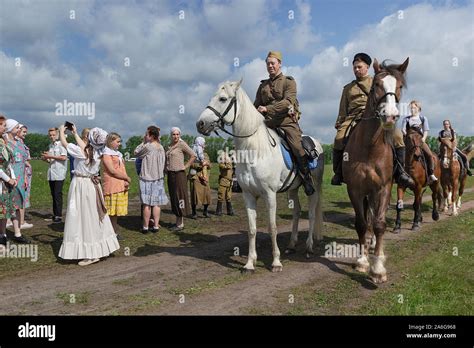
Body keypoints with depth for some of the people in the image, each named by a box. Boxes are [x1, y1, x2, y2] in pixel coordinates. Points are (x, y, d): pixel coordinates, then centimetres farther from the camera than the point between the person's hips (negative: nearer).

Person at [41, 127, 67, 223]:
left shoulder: (61, 144, -4)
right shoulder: (50, 146, 17)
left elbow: (64, 157, -16)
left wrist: (50, 156, -13)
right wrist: (45, 158, 3)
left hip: (59, 174, -7)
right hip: (51, 174, 7)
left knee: (58, 195, -8)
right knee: (53, 195, 8)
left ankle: (59, 215, -4)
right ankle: (55, 214, 15)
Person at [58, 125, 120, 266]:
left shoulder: (80, 152, -17)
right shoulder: (98, 152, -1)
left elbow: (64, 143, -2)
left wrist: (61, 131, 17)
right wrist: (75, 133, 29)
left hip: (81, 185, -6)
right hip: (93, 185, 6)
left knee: (83, 219, 0)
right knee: (95, 218, 15)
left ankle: (90, 255, 2)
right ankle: (99, 249, 24)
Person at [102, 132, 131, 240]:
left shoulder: (118, 154, 19)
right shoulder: (106, 154, -6)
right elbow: (113, 171, -15)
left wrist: (126, 181, -3)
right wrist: (127, 178, -10)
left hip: (121, 186, 8)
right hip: (112, 186, -8)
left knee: (116, 212, 11)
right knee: (110, 212, -5)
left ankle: (115, 232, 18)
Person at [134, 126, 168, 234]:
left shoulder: (148, 147, -15)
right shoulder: (161, 147, 6)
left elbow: (136, 153, -1)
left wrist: (143, 142, 2)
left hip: (147, 178, -6)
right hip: (159, 178, 6)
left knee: (147, 203, 0)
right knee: (156, 203, 8)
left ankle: (145, 227, 6)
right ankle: (156, 226, 12)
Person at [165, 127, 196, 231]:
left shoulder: (182, 144, -8)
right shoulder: (170, 146, 14)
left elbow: (193, 156, -11)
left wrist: (185, 166, -11)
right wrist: (166, 168, 17)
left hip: (179, 174, -8)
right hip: (170, 175, 8)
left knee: (179, 197, -5)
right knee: (173, 198, 10)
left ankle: (180, 224, 1)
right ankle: (178, 221, 18)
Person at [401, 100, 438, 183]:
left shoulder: (423, 118, 11)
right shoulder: (406, 119, 11)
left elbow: (426, 130, 6)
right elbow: (403, 129, 5)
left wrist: (424, 137, -13)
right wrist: (405, 133, -18)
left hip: (420, 140, 0)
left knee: (429, 155, -20)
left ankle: (431, 174, -13)